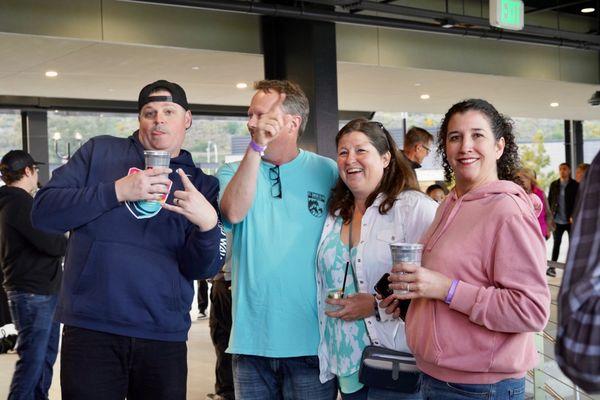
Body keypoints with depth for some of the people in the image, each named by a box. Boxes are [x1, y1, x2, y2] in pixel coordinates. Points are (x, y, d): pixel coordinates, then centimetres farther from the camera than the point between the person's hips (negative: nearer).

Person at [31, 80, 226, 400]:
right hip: (91, 330, -1)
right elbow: (43, 212, -4)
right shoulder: (100, 151, 5)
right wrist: (118, 190, -15)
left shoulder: (202, 184, 8)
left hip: (165, 338, 2)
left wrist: (208, 223, -19)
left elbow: (203, 268, 2)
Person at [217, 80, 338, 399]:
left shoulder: (329, 173, 1)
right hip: (251, 339, 2)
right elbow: (233, 213, -16)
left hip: (311, 340, -1)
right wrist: (256, 147, -18)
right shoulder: (234, 172, 6)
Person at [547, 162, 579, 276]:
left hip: (570, 220, -3)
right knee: (556, 243, 10)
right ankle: (552, 267, 16)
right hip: (557, 220, 3)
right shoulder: (554, 185, 6)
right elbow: (549, 201, 7)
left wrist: (574, 216, -16)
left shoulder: (575, 185, -3)